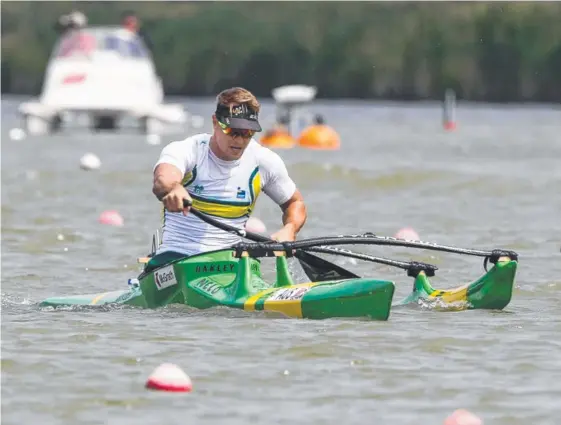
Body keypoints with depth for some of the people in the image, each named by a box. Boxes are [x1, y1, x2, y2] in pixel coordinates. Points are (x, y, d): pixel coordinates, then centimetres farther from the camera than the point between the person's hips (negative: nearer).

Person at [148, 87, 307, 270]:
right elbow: (162, 180, -33)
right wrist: (172, 188, -60)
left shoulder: (265, 162, 3)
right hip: (175, 255, -2)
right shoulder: (187, 151, -9)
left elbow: (295, 202, 19)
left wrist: (289, 230, -5)